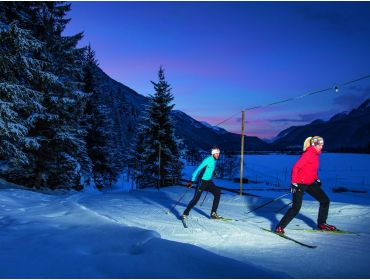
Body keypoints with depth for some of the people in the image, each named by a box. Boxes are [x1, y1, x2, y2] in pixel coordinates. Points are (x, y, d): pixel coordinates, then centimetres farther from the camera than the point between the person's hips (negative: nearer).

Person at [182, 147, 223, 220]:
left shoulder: (214, 160, 7)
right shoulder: (208, 160, -18)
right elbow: (198, 169, -21)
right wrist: (192, 181, -24)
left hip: (209, 181, 8)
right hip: (202, 181, -8)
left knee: (217, 193, -4)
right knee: (196, 199, -8)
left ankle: (213, 213, 3)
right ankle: (185, 213, 8)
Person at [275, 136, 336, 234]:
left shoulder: (316, 154, 8)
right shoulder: (308, 154, -19)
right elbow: (295, 167, -23)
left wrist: (317, 179, 12)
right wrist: (294, 183, -26)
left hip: (310, 184, 9)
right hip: (300, 184, -9)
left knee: (325, 201, 10)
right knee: (296, 208, -10)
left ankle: (321, 224, 25)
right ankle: (280, 227, 2)